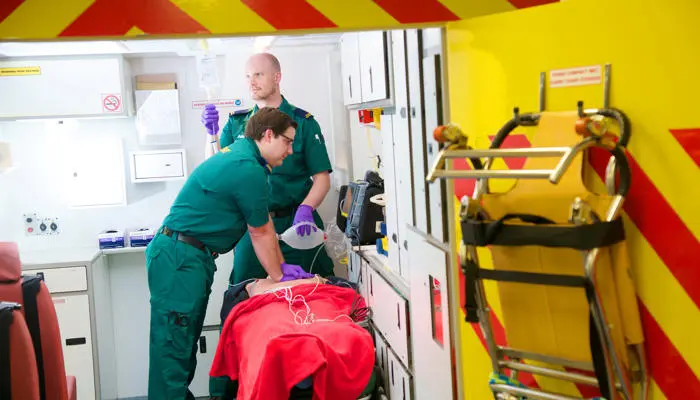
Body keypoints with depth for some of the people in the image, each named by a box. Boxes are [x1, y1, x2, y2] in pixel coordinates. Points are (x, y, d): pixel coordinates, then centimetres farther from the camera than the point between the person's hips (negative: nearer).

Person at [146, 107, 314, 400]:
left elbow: (264, 224, 19)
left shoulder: (239, 155, 15)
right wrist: (278, 277, 7)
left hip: (193, 258, 11)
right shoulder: (249, 170, -18)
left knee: (186, 341, 14)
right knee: (174, 345, -8)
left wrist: (283, 267, 21)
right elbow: (261, 235, -7)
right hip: (179, 259, -11)